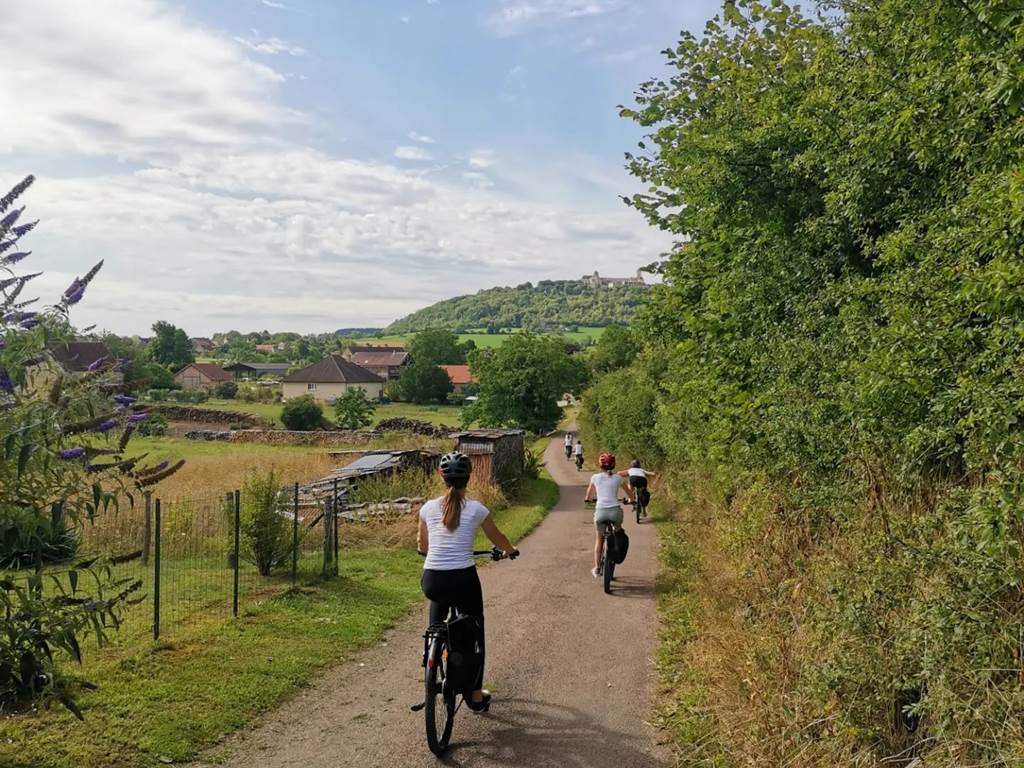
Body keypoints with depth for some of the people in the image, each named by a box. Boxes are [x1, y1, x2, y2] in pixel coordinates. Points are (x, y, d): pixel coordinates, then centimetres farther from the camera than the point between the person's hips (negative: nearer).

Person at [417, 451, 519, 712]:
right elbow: (498, 539, 15)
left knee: (440, 600, 38)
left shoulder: (428, 507, 5)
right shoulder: (476, 509, -1)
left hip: (432, 580, 2)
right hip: (463, 579, -2)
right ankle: (476, 695, 24)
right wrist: (510, 551, 37)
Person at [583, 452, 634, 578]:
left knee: (599, 539, 19)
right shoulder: (618, 478, 7)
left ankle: (597, 569, 18)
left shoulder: (595, 477, 7)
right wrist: (631, 500, 44)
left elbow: (590, 492, 26)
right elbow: (629, 492, 22)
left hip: (600, 512, 0)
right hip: (615, 511, 0)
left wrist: (587, 499, 47)